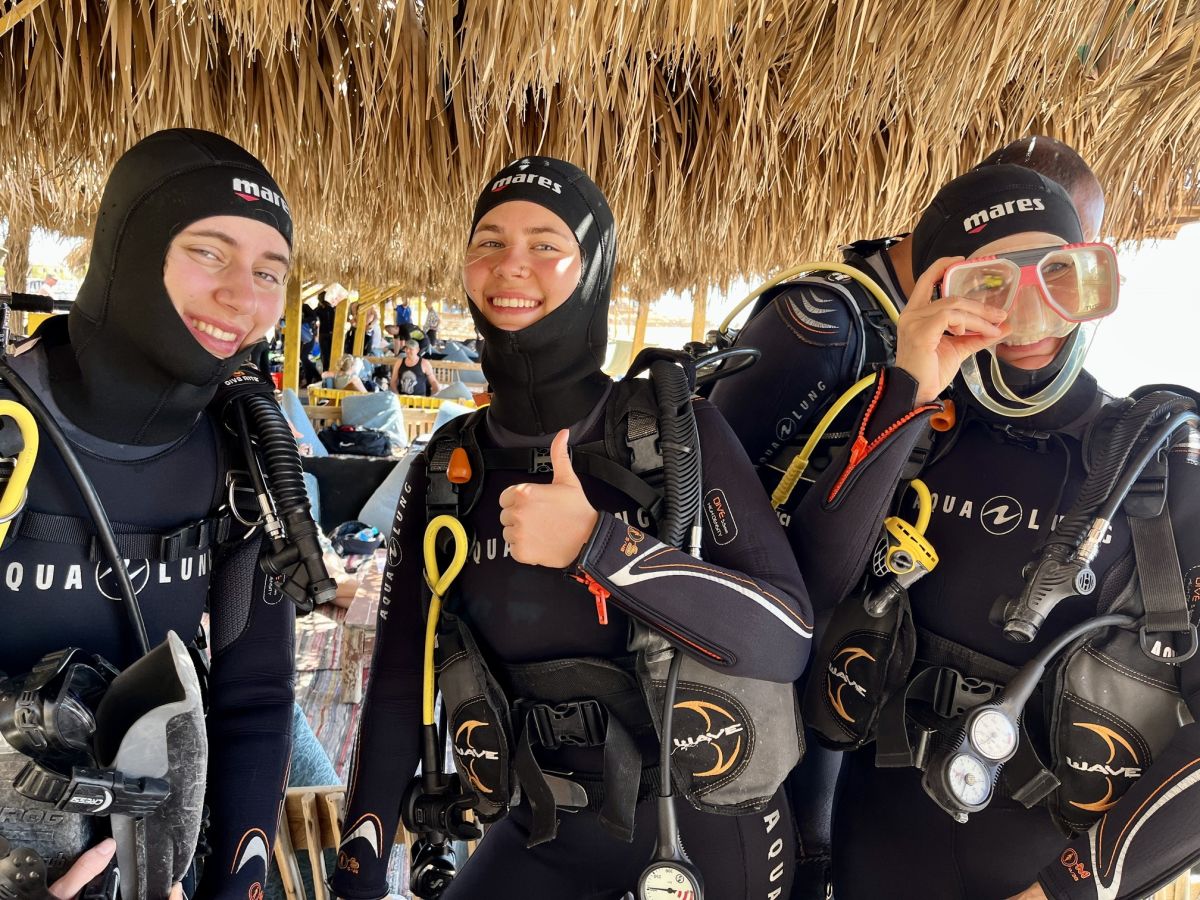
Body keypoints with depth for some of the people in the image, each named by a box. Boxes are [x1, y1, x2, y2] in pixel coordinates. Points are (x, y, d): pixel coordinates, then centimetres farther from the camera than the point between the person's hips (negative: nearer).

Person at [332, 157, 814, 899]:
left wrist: (596, 543, -34)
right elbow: (401, 676, 0)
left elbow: (787, 637, -24)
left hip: (708, 818, -3)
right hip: (549, 826, 3)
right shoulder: (448, 469, -5)